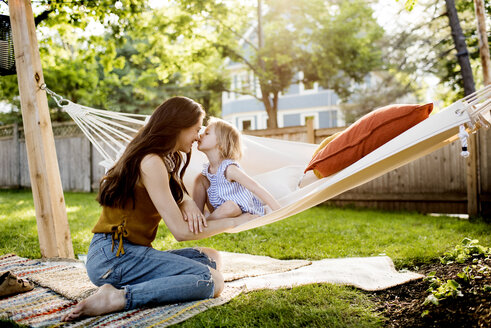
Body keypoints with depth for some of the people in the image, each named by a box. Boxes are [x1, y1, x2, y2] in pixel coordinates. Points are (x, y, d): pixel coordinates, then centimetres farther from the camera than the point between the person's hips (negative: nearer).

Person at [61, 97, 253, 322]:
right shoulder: (151, 162, -16)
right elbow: (181, 231, -16)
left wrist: (188, 203, -4)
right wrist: (234, 222, -5)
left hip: (131, 252, 10)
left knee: (211, 258, 4)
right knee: (212, 280, -20)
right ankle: (117, 298, -22)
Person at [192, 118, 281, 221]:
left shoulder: (229, 168, -26)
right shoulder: (207, 169, -4)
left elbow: (258, 189, -29)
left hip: (243, 213, -6)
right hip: (220, 211, 6)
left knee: (230, 206, -39)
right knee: (200, 179, -5)